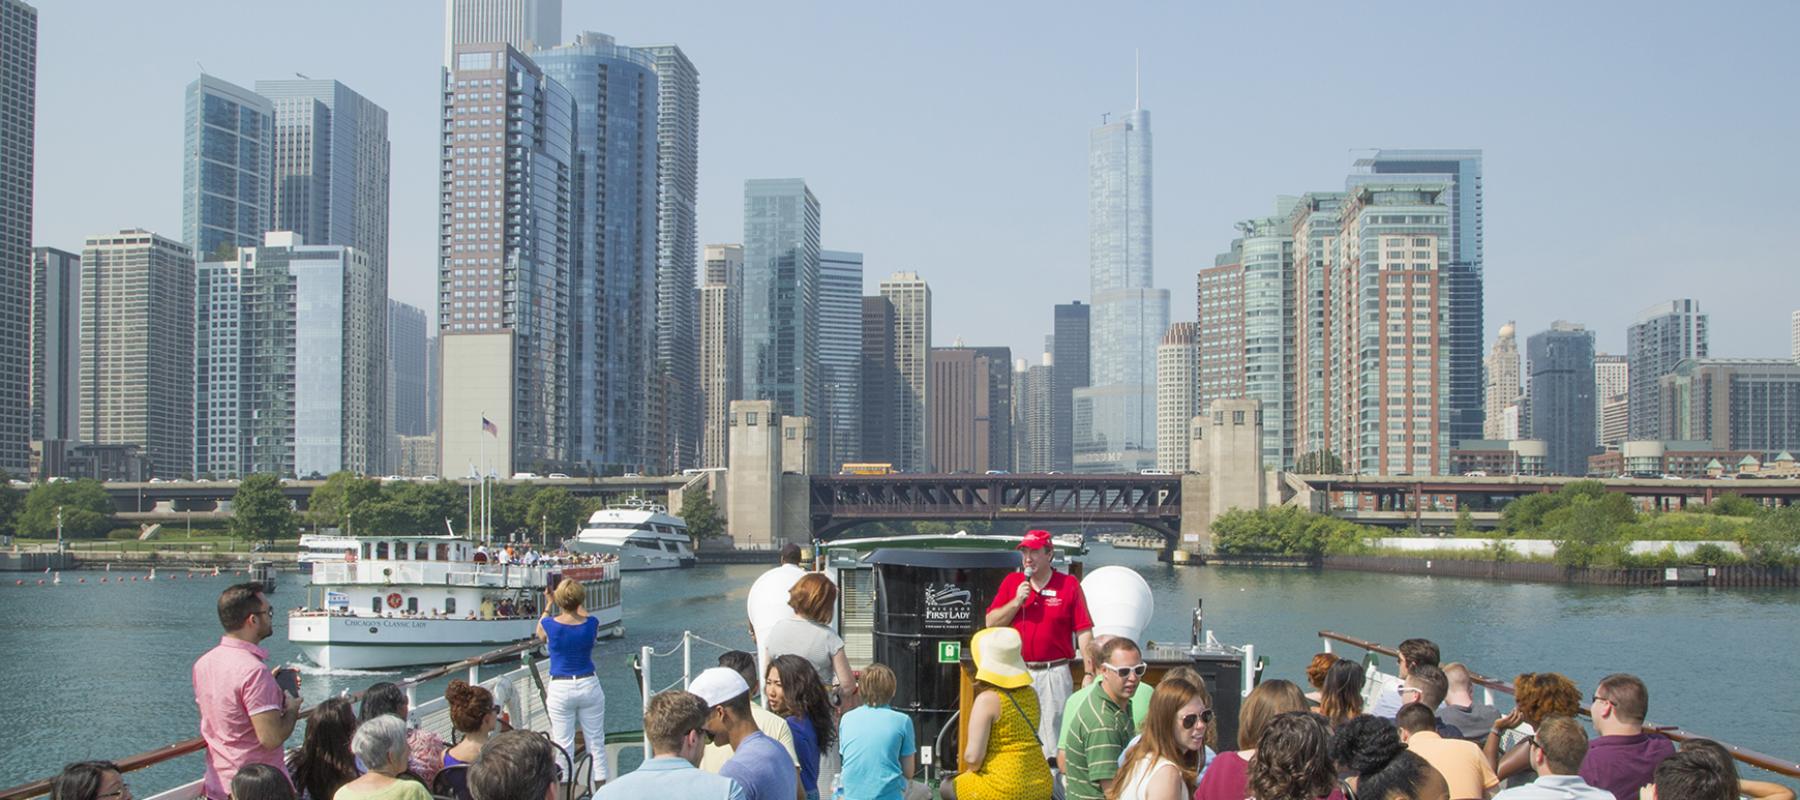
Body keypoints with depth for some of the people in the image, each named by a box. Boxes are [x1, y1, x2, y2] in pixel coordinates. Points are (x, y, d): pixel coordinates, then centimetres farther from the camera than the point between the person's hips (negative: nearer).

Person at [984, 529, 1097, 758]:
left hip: (1055, 673, -2)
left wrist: (1090, 673, -7)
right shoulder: (1012, 582, 10)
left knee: (1053, 733, -3)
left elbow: (1083, 632, -1)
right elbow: (991, 623, 5)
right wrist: (1017, 601, -9)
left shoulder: (1069, 585, 2)